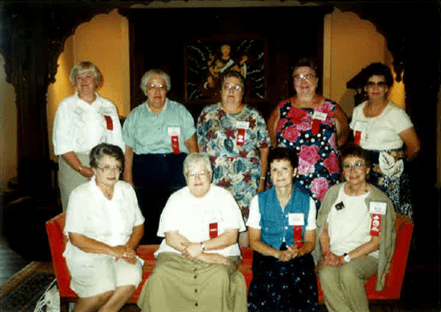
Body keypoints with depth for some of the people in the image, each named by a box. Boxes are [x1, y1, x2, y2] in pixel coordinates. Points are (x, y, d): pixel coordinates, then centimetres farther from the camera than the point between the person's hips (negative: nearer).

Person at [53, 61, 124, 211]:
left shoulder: (108, 106, 14)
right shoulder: (66, 105, 8)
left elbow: (117, 142, 9)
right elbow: (61, 143, -1)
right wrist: (81, 168, -14)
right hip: (73, 165, -1)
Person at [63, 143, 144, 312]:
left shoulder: (127, 190, 12)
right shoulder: (81, 195, -4)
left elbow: (139, 226, 15)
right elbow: (76, 238, -8)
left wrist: (128, 247, -5)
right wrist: (111, 250, -16)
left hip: (121, 253, 4)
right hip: (88, 255, -4)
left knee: (132, 279, -28)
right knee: (104, 289, -30)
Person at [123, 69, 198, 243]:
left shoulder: (180, 112, 10)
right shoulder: (135, 116, 12)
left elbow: (192, 146, 7)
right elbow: (128, 151, 9)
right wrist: (128, 181, 0)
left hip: (175, 175, -1)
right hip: (144, 176, 1)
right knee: (146, 226, -1)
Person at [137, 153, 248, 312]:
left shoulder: (224, 197, 8)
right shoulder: (176, 199, 9)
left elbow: (232, 236, 0)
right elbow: (171, 238, -2)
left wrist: (201, 247, -14)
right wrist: (203, 256, -13)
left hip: (218, 253, -1)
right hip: (177, 254, 1)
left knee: (220, 277, -33)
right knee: (160, 275, -29)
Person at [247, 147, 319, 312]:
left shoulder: (307, 202, 7)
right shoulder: (259, 200, 5)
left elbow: (310, 242, 11)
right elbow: (254, 241, 4)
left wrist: (298, 252, -13)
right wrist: (278, 254, -13)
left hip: (299, 260, 1)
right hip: (267, 257, -1)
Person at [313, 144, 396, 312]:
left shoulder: (379, 199, -2)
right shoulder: (334, 192, 10)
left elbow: (376, 241, -5)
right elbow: (324, 229, 13)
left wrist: (345, 258, -14)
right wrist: (327, 253, -6)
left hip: (366, 256, -2)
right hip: (334, 254, 3)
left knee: (348, 272, -35)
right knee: (326, 274, -31)